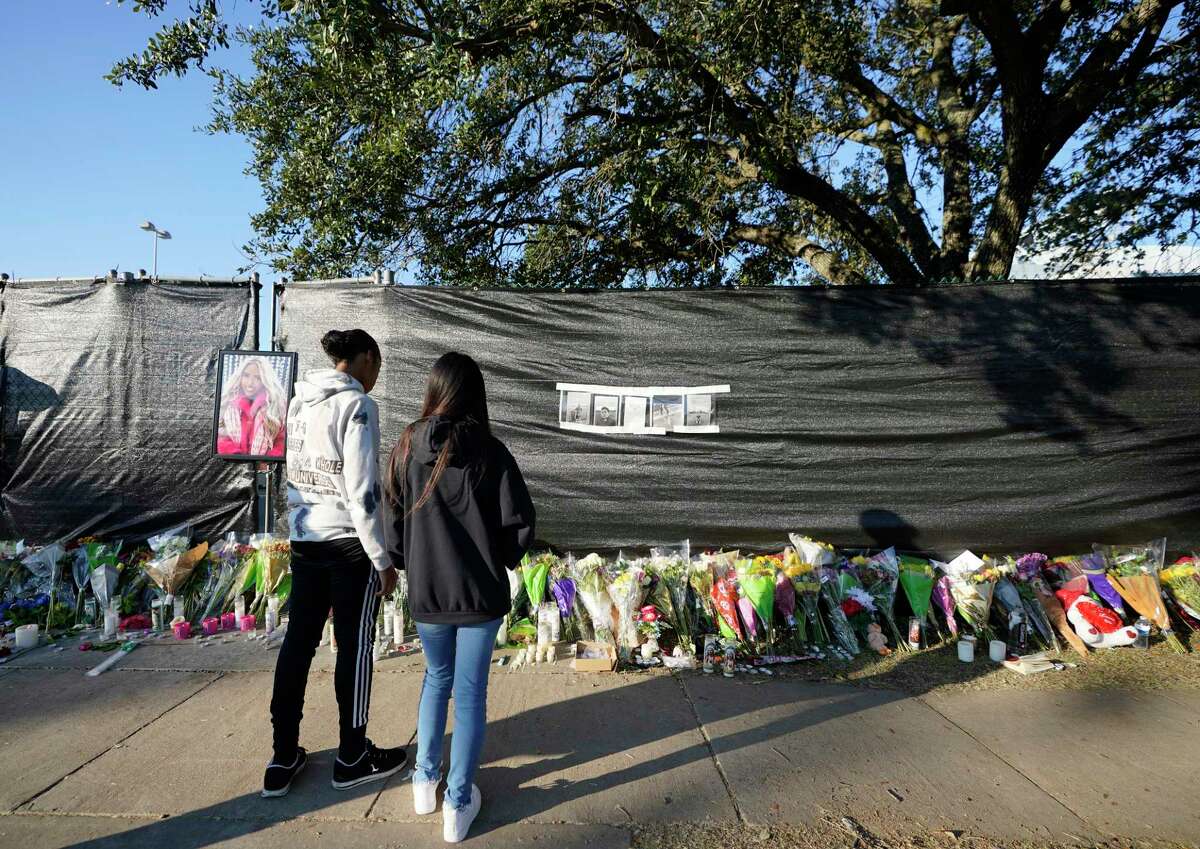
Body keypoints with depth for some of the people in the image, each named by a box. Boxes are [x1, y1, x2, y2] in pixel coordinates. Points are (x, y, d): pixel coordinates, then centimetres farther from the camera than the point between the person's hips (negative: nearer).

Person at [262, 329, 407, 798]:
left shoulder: (299, 402, 8)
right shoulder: (357, 405, -15)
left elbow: (295, 473, 12)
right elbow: (363, 491, -18)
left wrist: (301, 526, 19)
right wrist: (383, 559, -11)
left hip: (305, 541, 7)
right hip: (350, 545, -7)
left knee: (297, 642, 13)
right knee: (354, 647, 6)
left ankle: (283, 758, 25)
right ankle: (352, 758, 21)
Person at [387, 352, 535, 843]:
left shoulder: (407, 448, -5)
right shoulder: (489, 452, -14)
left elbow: (394, 515, 3)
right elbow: (520, 523, -14)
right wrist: (503, 560, 5)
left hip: (426, 591, 3)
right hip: (480, 592, -3)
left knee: (437, 679, 26)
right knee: (470, 693, 11)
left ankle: (425, 781, 35)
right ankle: (458, 803, 22)